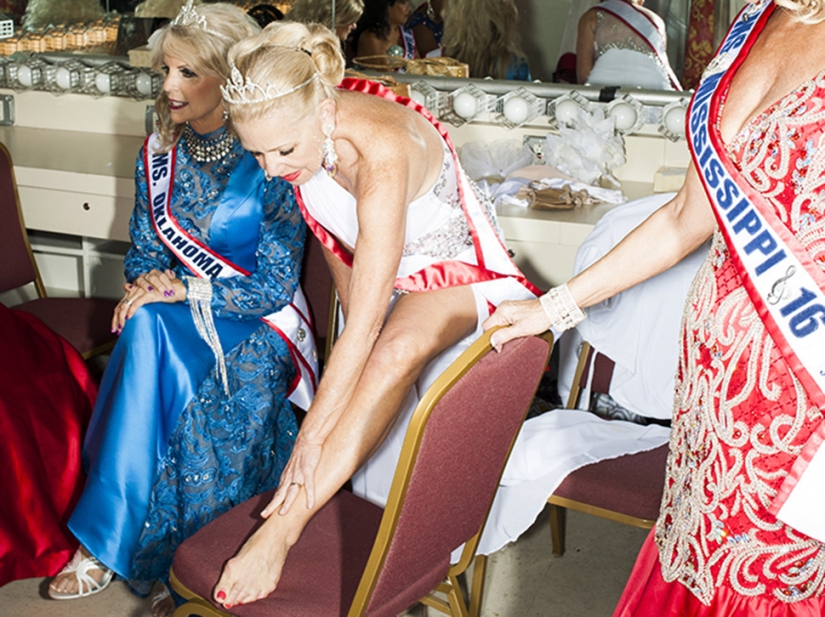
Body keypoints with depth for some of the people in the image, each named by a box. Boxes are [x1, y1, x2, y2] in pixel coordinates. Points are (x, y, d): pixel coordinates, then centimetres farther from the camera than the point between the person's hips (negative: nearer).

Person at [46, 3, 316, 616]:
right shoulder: (159, 153, 5)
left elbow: (274, 287, -13)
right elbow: (142, 249, 15)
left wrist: (181, 290, -19)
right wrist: (145, 282, -9)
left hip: (257, 324, -4)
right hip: (172, 316, 5)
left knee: (150, 332, -34)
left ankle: (104, 539, -23)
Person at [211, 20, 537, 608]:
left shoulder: (381, 152, -39)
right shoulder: (296, 128, -17)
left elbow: (366, 324, -39)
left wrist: (312, 435, -38)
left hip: (457, 272, -8)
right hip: (381, 271, 9)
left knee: (400, 346, -35)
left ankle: (282, 526, -37)